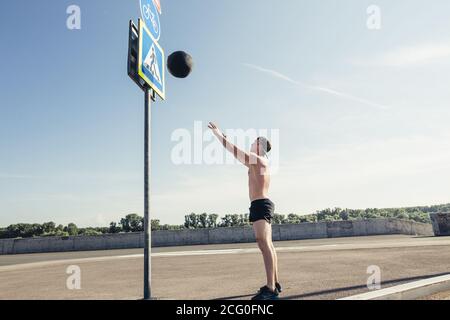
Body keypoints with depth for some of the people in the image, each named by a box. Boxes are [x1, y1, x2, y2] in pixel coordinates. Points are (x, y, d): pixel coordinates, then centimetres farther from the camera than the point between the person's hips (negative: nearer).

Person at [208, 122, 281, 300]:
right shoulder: (262, 162, 21)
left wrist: (218, 134, -3)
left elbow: (235, 151, -11)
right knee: (268, 245, 12)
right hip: (264, 204, 11)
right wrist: (225, 139, 39)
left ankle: (270, 289, -21)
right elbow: (240, 155, 34)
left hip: (259, 204, -11)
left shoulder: (257, 159, -7)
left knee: (264, 245, -17)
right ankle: (274, 284, 18)